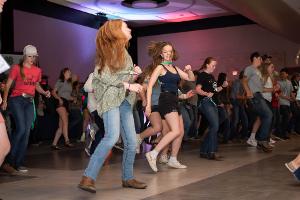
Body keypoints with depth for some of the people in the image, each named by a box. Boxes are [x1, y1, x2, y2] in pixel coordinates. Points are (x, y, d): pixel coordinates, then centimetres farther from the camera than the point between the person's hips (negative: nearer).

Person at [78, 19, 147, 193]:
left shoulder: (125, 52, 21)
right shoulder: (109, 49, -3)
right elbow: (104, 76, -13)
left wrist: (135, 73, 5)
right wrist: (128, 85, -14)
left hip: (124, 101, 8)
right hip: (110, 98, -8)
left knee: (132, 141, 6)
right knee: (112, 136, -26)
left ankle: (128, 178, 19)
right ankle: (88, 178, -24)